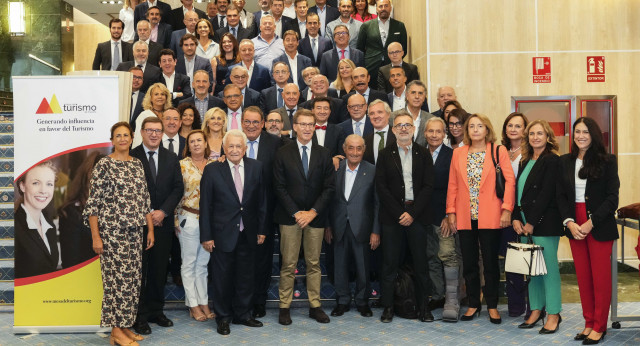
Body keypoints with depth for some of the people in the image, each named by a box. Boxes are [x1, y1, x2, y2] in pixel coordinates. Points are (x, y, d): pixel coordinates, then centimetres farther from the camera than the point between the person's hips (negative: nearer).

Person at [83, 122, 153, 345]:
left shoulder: (137, 164, 11)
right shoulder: (104, 165, -6)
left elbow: (145, 199, 14)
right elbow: (93, 202, -8)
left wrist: (150, 229, 11)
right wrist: (95, 236, -11)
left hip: (134, 231, 6)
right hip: (111, 231, -6)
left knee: (132, 279, 8)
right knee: (117, 278, -4)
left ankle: (125, 326, 19)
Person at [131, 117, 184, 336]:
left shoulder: (171, 159, 10)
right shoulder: (131, 157, -3)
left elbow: (178, 188, 5)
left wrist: (163, 211, -8)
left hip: (163, 222, 4)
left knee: (159, 270, 9)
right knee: (139, 270, 1)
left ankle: (156, 311, 20)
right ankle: (139, 316, 9)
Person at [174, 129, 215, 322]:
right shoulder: (182, 165, -2)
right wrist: (175, 219, -5)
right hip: (189, 218, -3)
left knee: (203, 263, 10)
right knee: (189, 264, 4)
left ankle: (204, 303, 17)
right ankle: (193, 305, 12)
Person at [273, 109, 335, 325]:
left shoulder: (323, 155, 8)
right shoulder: (283, 154, 3)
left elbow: (329, 187, 4)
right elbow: (279, 187, -2)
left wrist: (313, 212, -7)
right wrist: (296, 213, -10)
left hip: (315, 216, 2)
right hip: (289, 216, -2)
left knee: (314, 264, 7)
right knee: (288, 265, 0)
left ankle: (315, 306, 15)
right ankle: (284, 307, 8)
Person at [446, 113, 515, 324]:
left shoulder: (498, 151, 1)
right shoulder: (458, 154, 10)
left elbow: (510, 180, -3)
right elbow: (453, 185, 9)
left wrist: (507, 209, -11)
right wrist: (451, 212, 3)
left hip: (490, 217, -3)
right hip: (465, 217, 3)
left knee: (490, 263, 4)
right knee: (469, 263, 8)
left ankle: (492, 305, 17)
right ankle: (473, 304, 20)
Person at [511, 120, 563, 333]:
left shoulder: (552, 161, -7)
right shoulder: (526, 161, 16)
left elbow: (546, 194, -13)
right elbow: (518, 191, 13)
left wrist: (532, 223, -14)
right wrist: (516, 219, 1)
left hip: (544, 223, -7)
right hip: (525, 223, 7)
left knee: (548, 267, -2)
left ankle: (554, 314, 6)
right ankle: (536, 310, 18)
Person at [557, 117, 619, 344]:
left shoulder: (607, 161, -4)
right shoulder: (565, 162, 7)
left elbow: (612, 198, -7)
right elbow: (561, 196, 7)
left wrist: (591, 223, -16)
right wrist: (569, 222, -8)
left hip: (599, 226, -3)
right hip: (574, 226, 4)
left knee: (601, 276, 2)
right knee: (583, 276, 8)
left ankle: (599, 327, 12)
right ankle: (589, 323, 18)